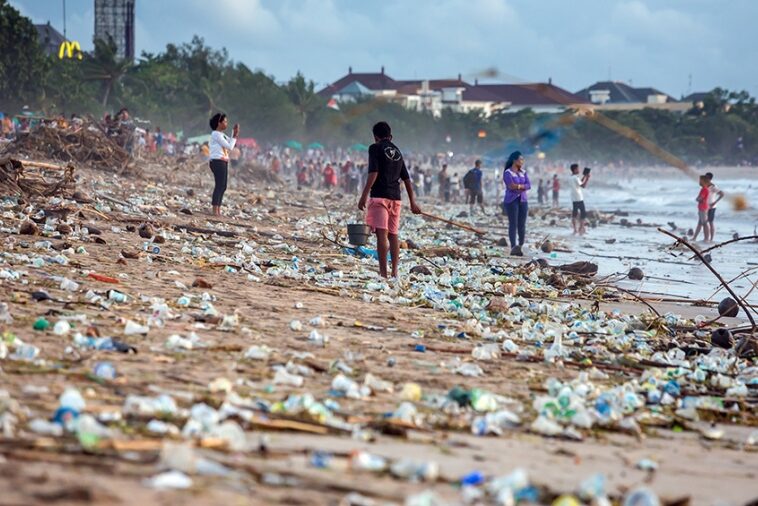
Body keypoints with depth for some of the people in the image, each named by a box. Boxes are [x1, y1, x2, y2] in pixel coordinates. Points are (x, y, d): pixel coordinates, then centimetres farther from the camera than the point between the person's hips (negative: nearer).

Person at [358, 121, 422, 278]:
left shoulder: (375, 148, -1)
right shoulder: (397, 152, 18)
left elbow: (373, 174, -13)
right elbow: (407, 179, 19)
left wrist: (364, 196, -13)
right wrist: (413, 202, 23)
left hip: (379, 196, -6)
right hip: (395, 198, 6)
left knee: (381, 233, -12)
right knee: (393, 234, 12)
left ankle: (383, 272, -19)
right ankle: (394, 272, 10)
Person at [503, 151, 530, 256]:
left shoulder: (523, 172, 12)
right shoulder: (507, 172, -5)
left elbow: (528, 185, 1)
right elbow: (511, 186, -17)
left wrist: (517, 186, -13)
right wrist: (523, 186, -7)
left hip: (523, 201, 5)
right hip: (511, 201, -5)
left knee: (522, 224, 3)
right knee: (513, 224, -9)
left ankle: (521, 246, 10)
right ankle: (513, 247, -12)